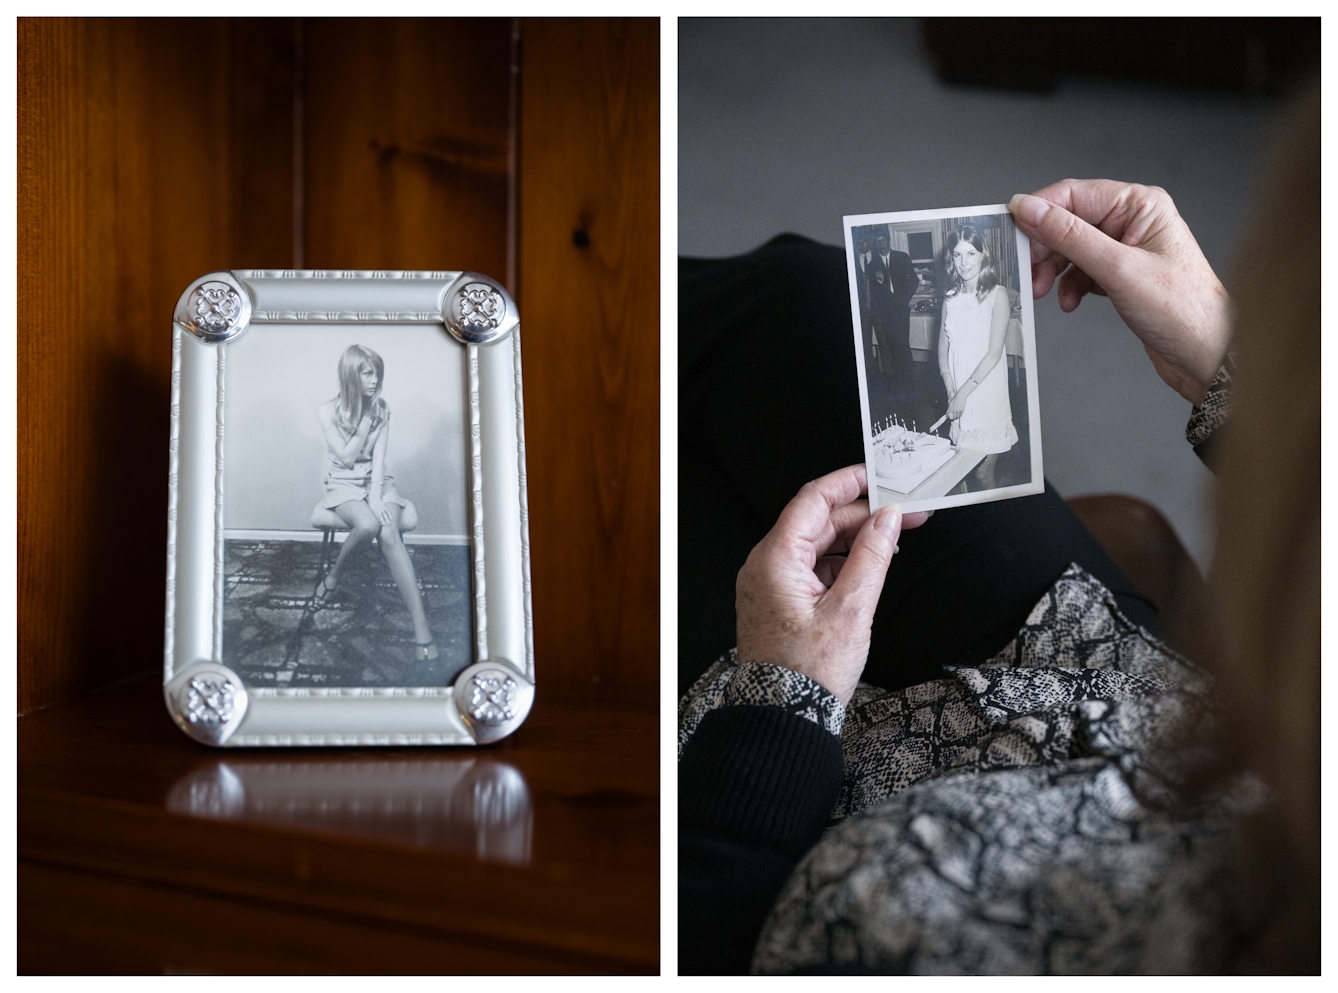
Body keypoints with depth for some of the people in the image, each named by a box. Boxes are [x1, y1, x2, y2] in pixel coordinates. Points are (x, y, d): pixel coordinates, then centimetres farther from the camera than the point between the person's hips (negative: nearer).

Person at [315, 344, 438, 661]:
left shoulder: (381, 409, 1)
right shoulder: (328, 411, -7)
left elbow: (378, 458, -5)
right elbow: (346, 458, -11)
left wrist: (376, 496, -18)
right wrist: (365, 421, -14)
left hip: (377, 481, 2)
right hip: (343, 484, -2)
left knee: (389, 534, -30)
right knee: (369, 524, -37)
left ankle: (421, 628, -41)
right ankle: (335, 574, -5)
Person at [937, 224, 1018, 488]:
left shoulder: (997, 295, -8)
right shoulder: (951, 296, 8)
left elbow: (994, 353, -14)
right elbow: (943, 346, 6)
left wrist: (963, 392, -18)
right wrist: (951, 392, -8)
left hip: (986, 388, -4)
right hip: (958, 393, 4)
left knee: (983, 471, -3)